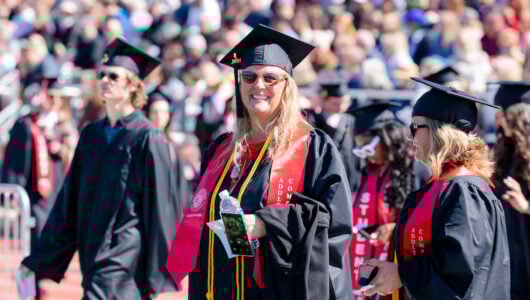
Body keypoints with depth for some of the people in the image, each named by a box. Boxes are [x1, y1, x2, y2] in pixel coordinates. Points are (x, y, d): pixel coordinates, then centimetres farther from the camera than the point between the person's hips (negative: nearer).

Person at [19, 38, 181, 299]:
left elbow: (160, 208, -9)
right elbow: (70, 201, 15)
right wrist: (39, 258, 13)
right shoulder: (91, 135, 12)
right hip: (95, 259, 7)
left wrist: (158, 279, -11)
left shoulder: (147, 139, -8)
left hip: (125, 259, -7)